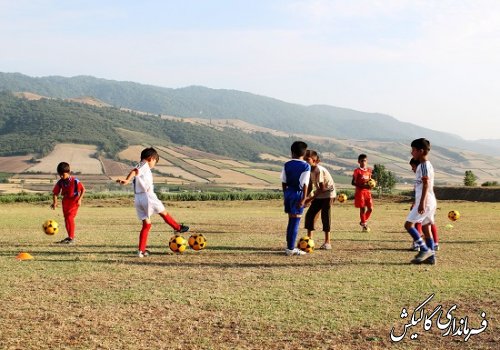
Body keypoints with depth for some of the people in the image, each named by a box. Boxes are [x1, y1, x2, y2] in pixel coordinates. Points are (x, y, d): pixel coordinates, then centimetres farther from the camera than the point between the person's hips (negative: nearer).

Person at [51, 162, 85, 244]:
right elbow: (55, 193, 1)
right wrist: (55, 202, -13)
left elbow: (83, 189, -10)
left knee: (70, 218, -16)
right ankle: (70, 236, 26)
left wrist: (79, 199, -17)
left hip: (74, 201, -6)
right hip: (65, 201, 6)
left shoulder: (74, 181, -19)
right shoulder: (60, 182, -5)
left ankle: (72, 238, -12)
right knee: (66, 219, 12)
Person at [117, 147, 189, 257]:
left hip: (138, 199, 8)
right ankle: (178, 228, 33)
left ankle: (141, 250, 8)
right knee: (164, 213, 14)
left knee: (146, 224, 11)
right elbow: (135, 171, -22)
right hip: (147, 196, -8)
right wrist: (127, 180, -37)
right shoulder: (144, 165, -3)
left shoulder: (141, 166, 22)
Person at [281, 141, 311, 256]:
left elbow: (284, 182, 9)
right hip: (298, 194, -5)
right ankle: (291, 248, 1)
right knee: (295, 221, 0)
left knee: (291, 220, 16)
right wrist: (303, 199, -13)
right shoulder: (306, 166, -7)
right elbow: (305, 184, -13)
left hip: (288, 193, 5)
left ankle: (290, 246, 22)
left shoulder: (287, 165, 6)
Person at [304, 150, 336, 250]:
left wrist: (310, 199, -23)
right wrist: (307, 197, -9)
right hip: (319, 194, 8)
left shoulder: (319, 170, -24)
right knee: (309, 214, 2)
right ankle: (309, 239, 10)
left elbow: (322, 188, -23)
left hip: (328, 194, -8)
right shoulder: (309, 170, 0)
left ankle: (327, 242, -4)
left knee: (325, 215, -11)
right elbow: (311, 186, 4)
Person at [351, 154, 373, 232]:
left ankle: (364, 221, 23)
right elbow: (353, 182, -8)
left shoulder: (369, 170, 10)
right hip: (360, 192, -5)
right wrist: (362, 185, -20)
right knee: (363, 208, -5)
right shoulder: (357, 171, -6)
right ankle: (364, 225, 8)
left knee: (370, 208, 1)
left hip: (368, 191, 5)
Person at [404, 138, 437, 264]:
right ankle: (431, 256, 9)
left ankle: (425, 249, -8)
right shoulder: (427, 165, 18)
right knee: (426, 228, 9)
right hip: (430, 202, 10)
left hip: (425, 201, -10)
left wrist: (422, 203, -24)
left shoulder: (423, 165, -13)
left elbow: (426, 185, -20)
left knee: (408, 224, -9)